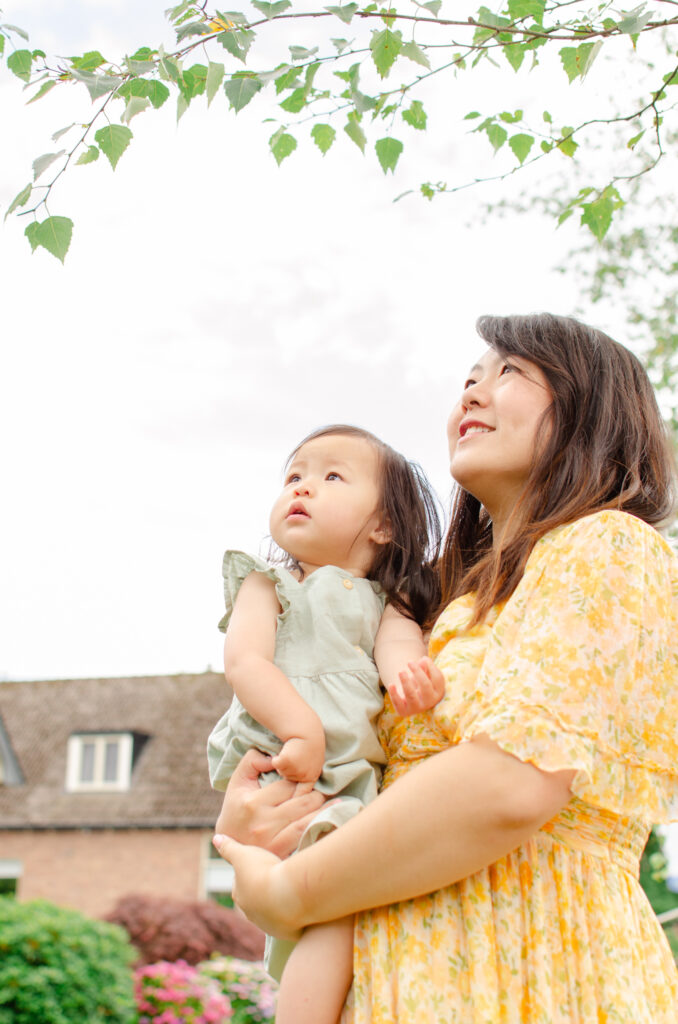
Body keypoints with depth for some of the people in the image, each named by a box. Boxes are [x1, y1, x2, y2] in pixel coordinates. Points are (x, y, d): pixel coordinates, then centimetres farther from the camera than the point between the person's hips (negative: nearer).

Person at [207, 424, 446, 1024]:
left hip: (362, 777, 4)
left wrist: (409, 672, -28)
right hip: (285, 768, -4)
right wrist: (303, 729, -18)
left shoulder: (386, 602, 19)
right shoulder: (268, 585, 13)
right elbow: (245, 661, -2)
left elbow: (399, 641, -2)